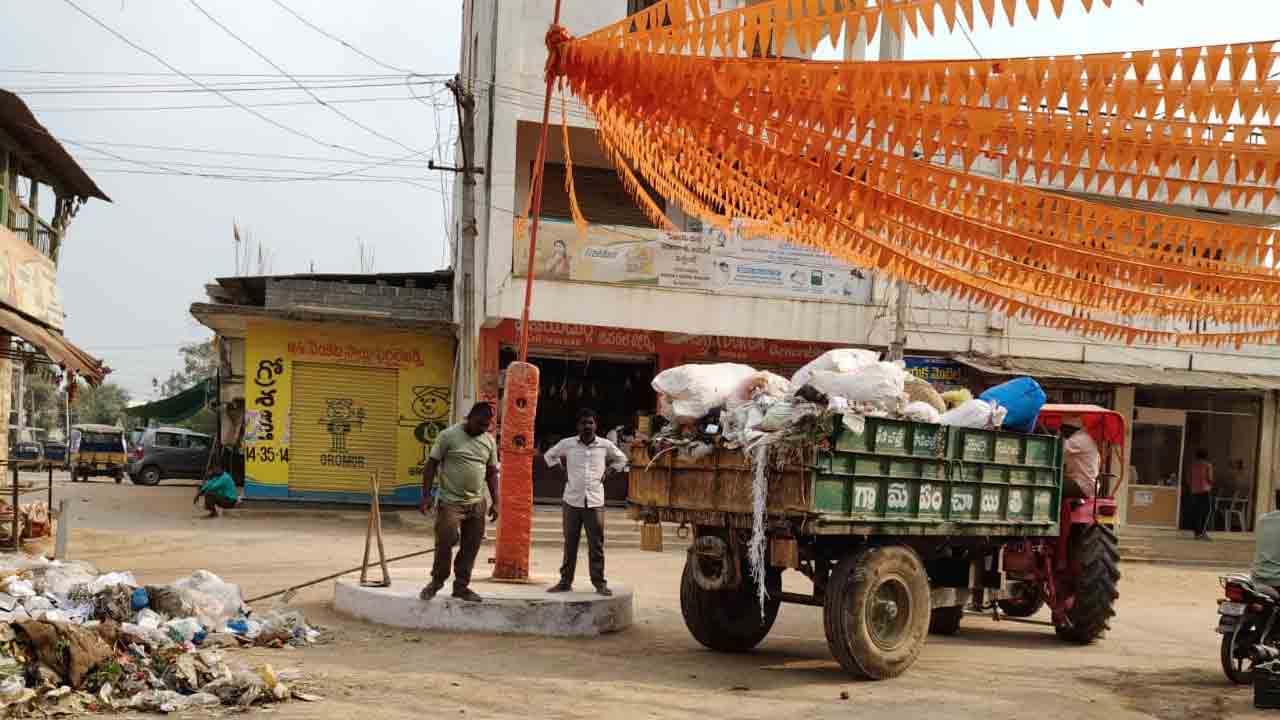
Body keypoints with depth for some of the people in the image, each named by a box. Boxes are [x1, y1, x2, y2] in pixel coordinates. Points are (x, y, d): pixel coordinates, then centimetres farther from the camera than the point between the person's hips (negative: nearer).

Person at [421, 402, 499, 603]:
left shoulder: (489, 441, 9)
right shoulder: (448, 435, -6)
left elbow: (492, 473, 16)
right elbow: (431, 465, -4)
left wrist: (495, 502, 9)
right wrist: (427, 495, -10)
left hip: (476, 503, 5)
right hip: (450, 501, -5)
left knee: (470, 547, 5)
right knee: (445, 541, -11)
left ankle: (461, 586, 17)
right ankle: (437, 581, 10)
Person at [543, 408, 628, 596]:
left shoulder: (605, 445, 0)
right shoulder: (567, 444, -1)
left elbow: (621, 459, 19)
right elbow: (549, 455, 18)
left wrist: (606, 472, 9)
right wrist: (564, 469, 8)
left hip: (595, 502, 0)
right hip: (572, 501, 0)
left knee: (596, 545, 0)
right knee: (570, 544, 7)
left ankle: (599, 582, 6)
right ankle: (565, 581, 14)